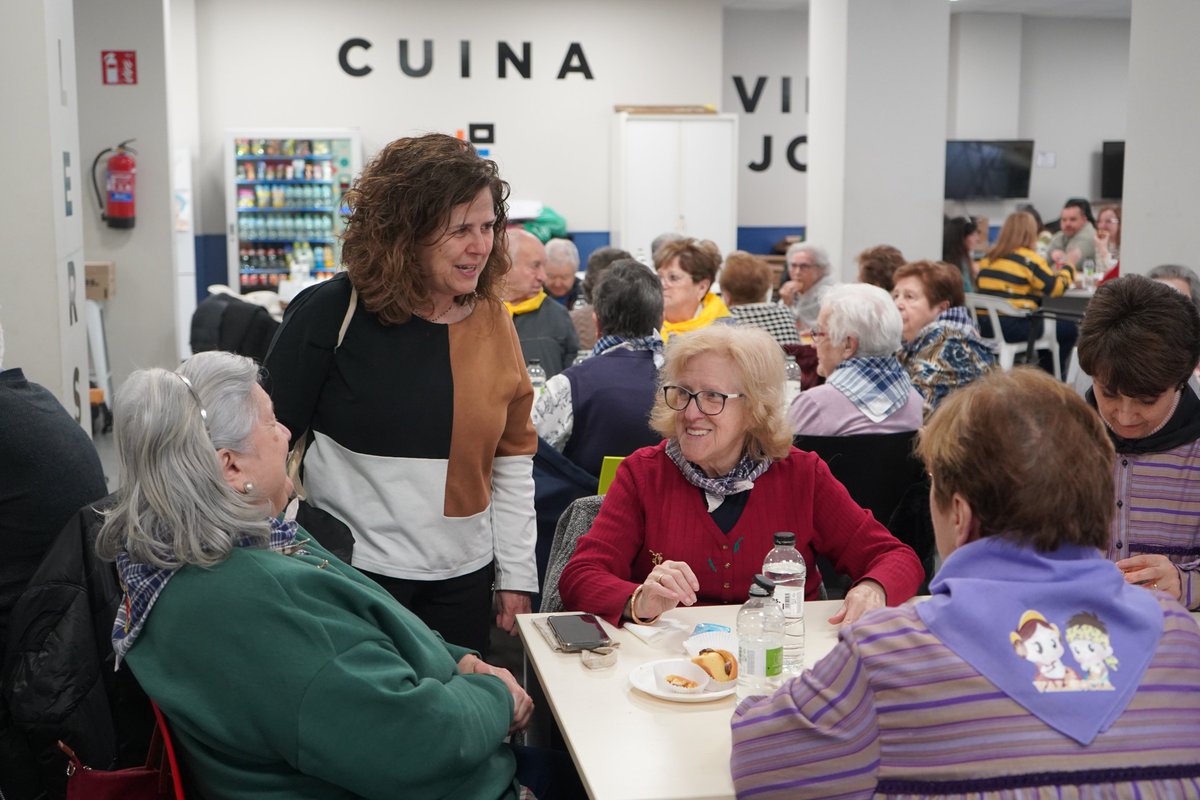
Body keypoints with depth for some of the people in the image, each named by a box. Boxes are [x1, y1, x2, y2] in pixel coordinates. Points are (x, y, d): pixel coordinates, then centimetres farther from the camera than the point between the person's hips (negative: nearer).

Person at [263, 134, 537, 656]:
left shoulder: (492, 319, 2)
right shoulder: (330, 313, -12)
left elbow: (512, 459, 8)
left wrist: (516, 574, 6)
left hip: (462, 578, 4)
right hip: (350, 572, -4)